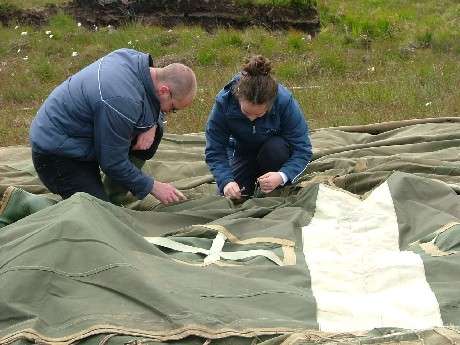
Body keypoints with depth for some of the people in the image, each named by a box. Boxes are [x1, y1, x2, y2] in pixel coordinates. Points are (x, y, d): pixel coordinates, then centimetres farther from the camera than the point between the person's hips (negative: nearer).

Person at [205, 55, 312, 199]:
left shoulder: (285, 101, -33)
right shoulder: (224, 102, -29)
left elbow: (302, 150, -28)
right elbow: (214, 151, -23)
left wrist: (282, 176, -46)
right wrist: (226, 181, -40)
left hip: (276, 151, -1)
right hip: (242, 153, 1)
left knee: (275, 148, -35)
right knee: (232, 194, -18)